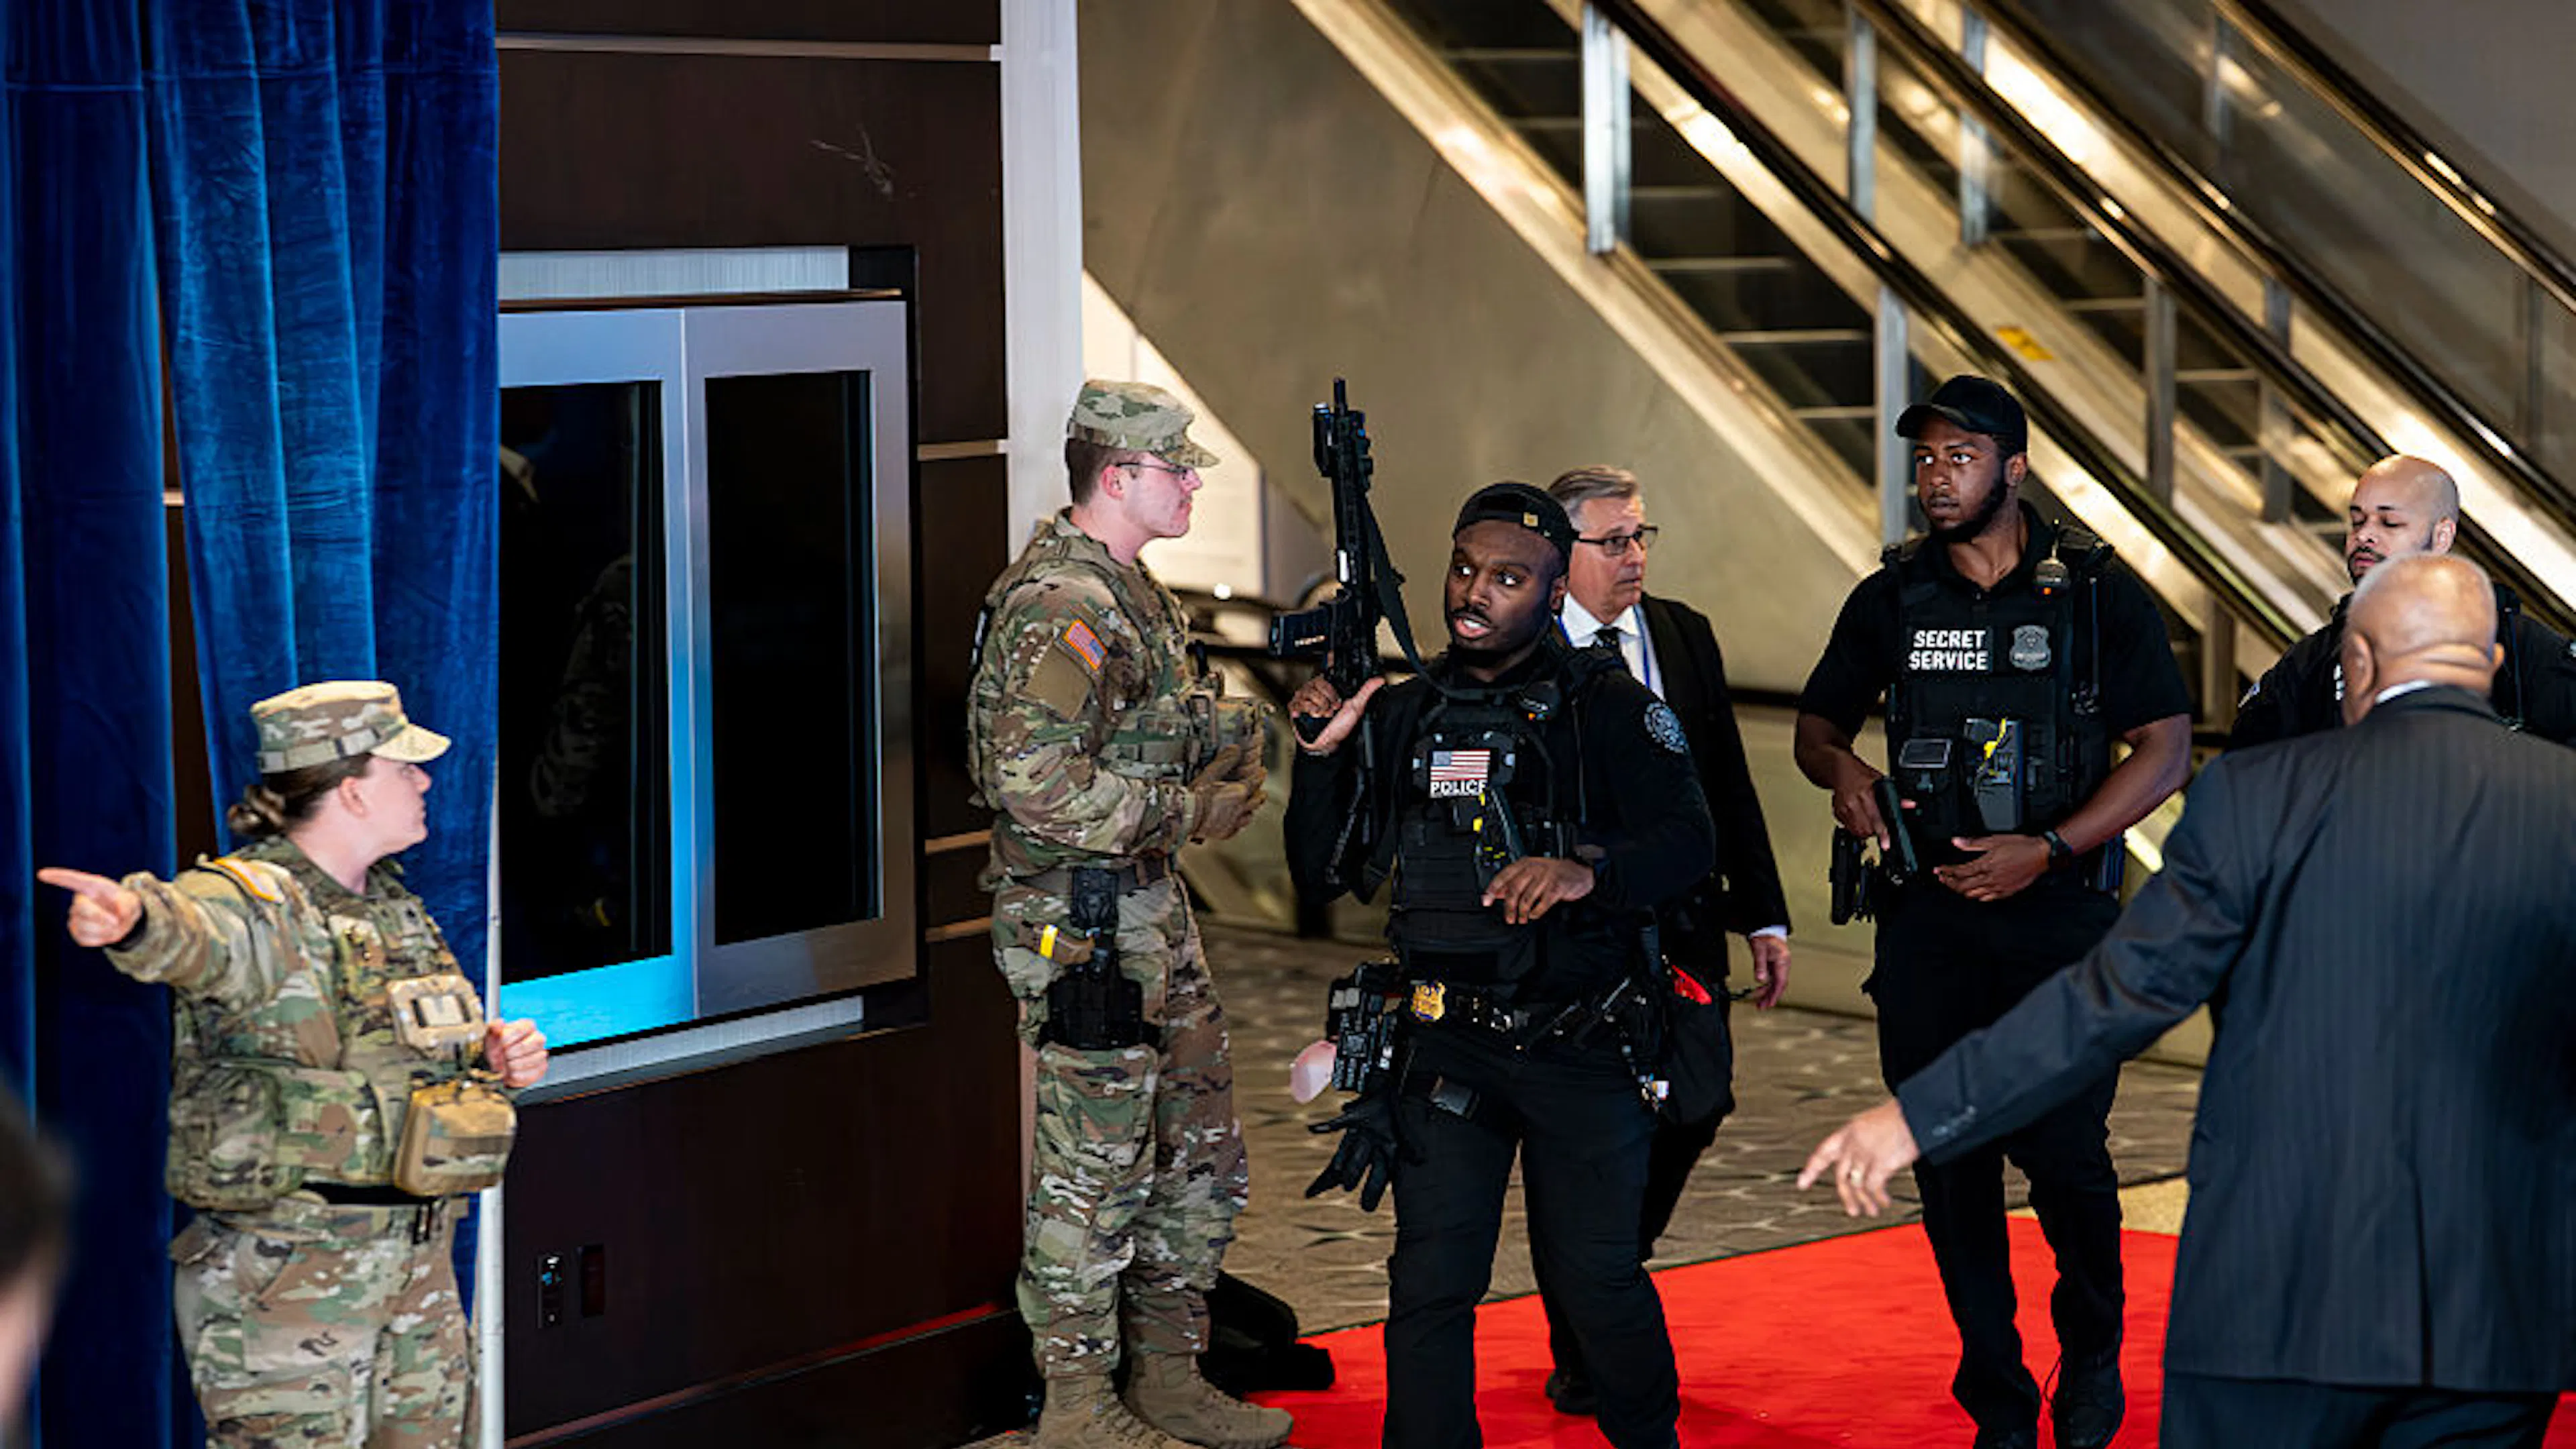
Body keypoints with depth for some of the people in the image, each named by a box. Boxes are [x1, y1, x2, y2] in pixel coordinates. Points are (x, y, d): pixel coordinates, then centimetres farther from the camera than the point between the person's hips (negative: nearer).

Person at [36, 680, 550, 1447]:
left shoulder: (395, 907, 13)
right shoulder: (252, 902, -13)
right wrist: (134, 919, -63)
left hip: (419, 1264, 8)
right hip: (284, 1278, -8)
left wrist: (496, 1058, 5)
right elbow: (194, 930, -38)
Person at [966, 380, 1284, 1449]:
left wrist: (1225, 743, 6)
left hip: (1151, 914, 10)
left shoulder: (1129, 592, 14)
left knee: (1201, 1160, 15)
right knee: (1095, 1171, -1)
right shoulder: (1062, 606, -19)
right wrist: (1189, 810, -19)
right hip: (1082, 923, -10)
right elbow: (1039, 784, -27)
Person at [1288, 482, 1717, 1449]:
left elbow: (1687, 842, -14)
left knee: (1597, 1280, 3)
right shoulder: (1402, 717, 10)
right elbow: (1323, 872, 11)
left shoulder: (1607, 707, -2)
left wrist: (1587, 869, -33)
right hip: (1447, 1047, 3)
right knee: (1430, 1285, -3)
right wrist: (1322, 754, -4)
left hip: (1582, 1044, -3)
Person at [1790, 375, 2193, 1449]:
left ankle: (2093, 1357, 19)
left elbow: (2166, 749, -4)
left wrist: (2046, 849, -14)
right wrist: (1842, 770, -6)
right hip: (1926, 919, 3)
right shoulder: (1890, 601, 8)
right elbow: (1817, 723, 19)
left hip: (2059, 917, -3)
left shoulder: (2095, 593, -1)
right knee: (1949, 1161, 3)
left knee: (2062, 1151, -10)